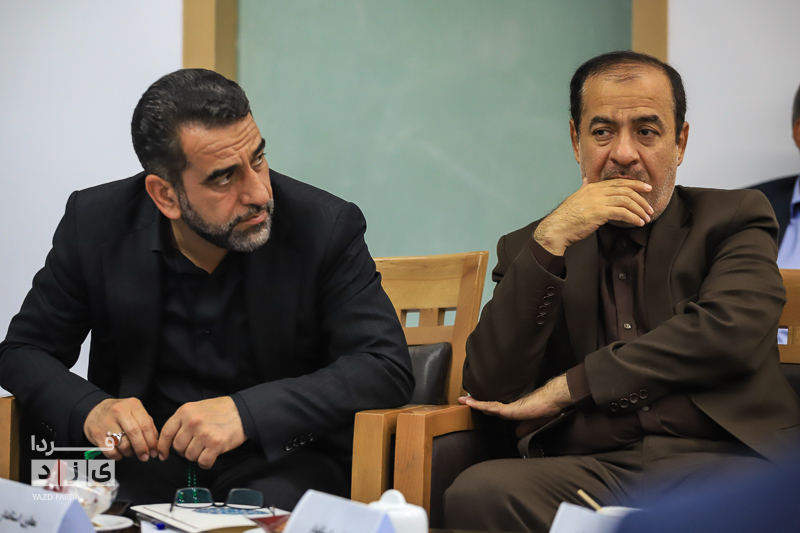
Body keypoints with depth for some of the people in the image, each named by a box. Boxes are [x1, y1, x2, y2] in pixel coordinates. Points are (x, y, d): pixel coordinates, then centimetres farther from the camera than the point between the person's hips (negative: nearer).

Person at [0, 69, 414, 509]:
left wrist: (246, 411, -27)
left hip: (276, 462, -1)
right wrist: (89, 407, -19)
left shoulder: (325, 227, -11)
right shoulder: (96, 222, -4)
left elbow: (386, 367, -15)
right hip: (140, 458, 2)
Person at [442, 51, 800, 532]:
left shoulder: (733, 220, 16)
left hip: (722, 461, -2)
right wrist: (550, 241, -4)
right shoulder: (531, 248, 20)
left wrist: (565, 389, -3)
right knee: (476, 492, -29)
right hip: (586, 470, 2)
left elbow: (729, 332, -4)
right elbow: (491, 389, 5)